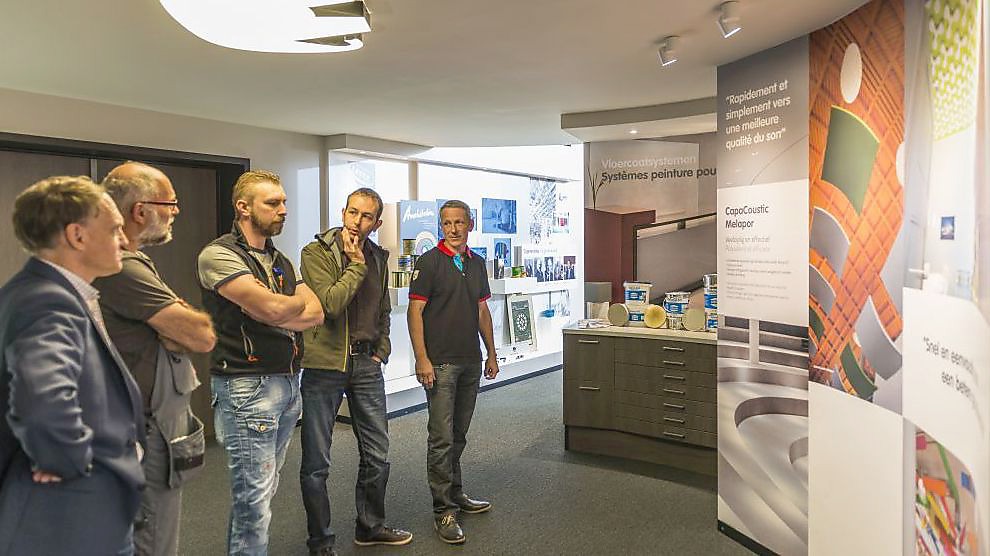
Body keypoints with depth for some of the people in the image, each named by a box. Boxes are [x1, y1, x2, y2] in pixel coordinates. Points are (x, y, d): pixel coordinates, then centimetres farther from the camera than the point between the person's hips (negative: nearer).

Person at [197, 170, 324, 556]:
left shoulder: (280, 261, 16)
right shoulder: (218, 255, -8)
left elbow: (316, 314, 6)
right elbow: (273, 308, -20)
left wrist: (279, 313, -12)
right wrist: (301, 299, 1)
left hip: (288, 383, 8)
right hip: (248, 388, -7)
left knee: (262, 491, 16)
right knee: (254, 499, -2)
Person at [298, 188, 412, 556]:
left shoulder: (378, 257, 10)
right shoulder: (316, 253, -9)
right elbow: (329, 303, -24)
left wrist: (383, 349, 10)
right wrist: (357, 265, -17)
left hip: (367, 364, 6)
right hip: (325, 365, -5)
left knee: (377, 455, 15)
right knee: (316, 463, 4)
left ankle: (370, 526, 35)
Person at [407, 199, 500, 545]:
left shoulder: (477, 264, 12)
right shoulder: (429, 262, -6)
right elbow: (415, 311, -10)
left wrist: (491, 354, 15)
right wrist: (421, 359, -17)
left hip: (471, 362, 6)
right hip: (440, 363, -6)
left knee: (458, 435, 16)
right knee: (441, 438, -4)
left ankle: (455, 494, 29)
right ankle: (443, 510, 5)